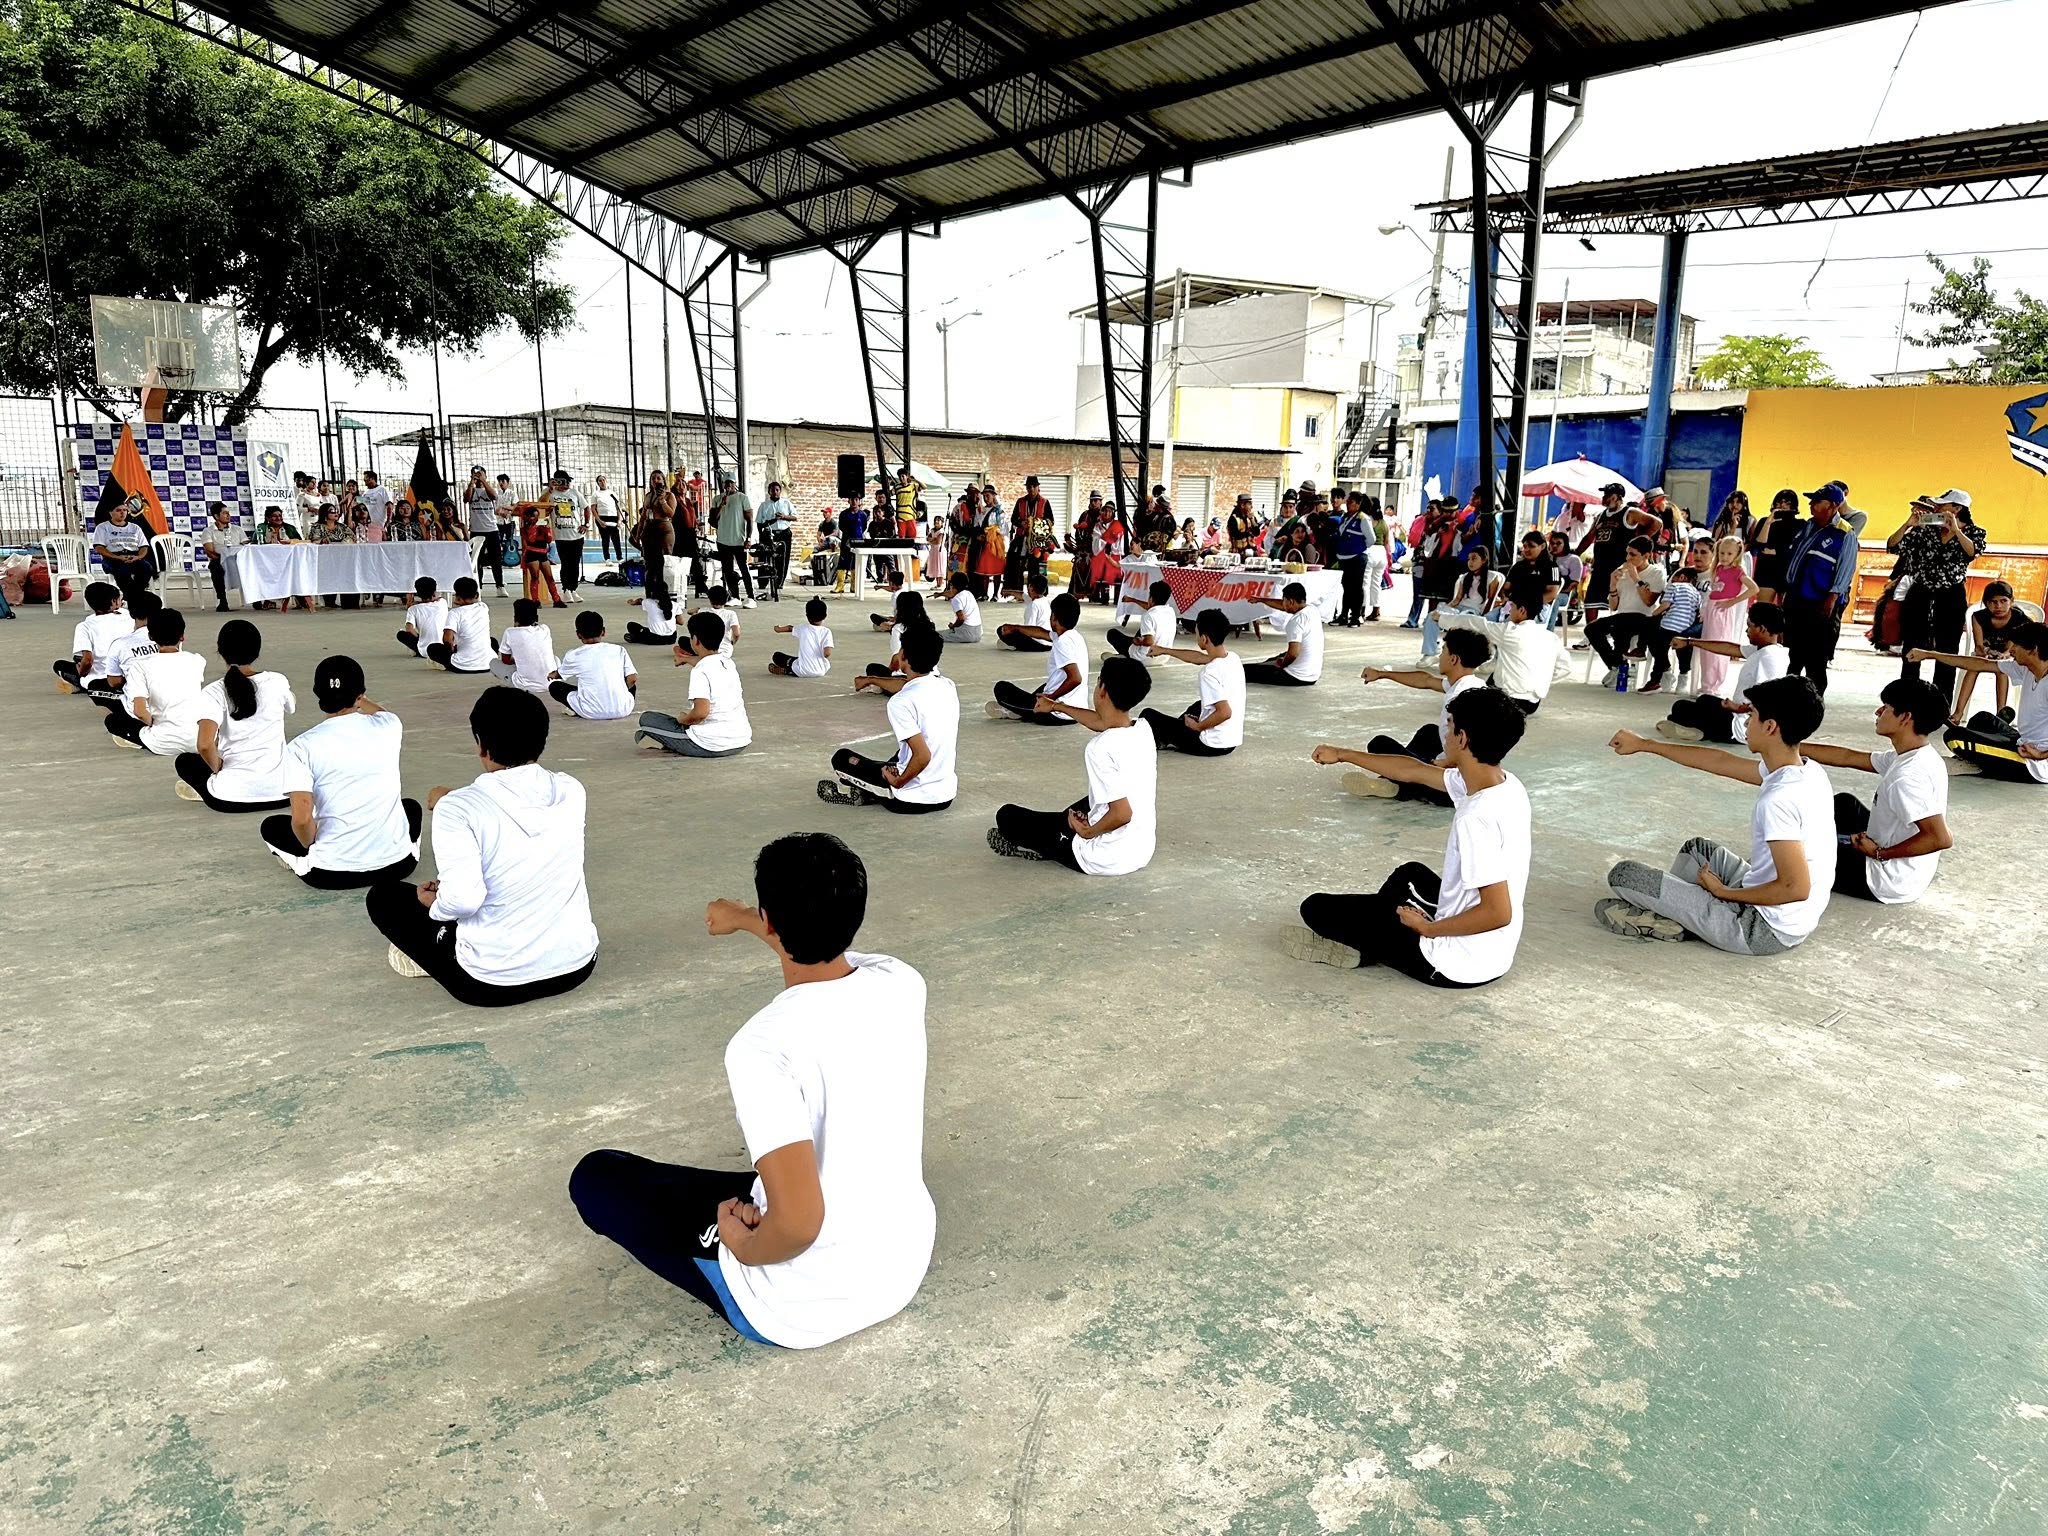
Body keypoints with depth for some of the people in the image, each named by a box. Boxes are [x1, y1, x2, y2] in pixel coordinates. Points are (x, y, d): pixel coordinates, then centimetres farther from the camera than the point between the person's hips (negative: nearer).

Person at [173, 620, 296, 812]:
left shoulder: (213, 692, -9)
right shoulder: (277, 682, -1)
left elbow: (204, 746, -19)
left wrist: (219, 768, 1)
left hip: (231, 799, -2)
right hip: (281, 795, 2)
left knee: (183, 761, 27)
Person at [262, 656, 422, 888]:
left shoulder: (302, 746, -10)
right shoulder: (388, 727, -2)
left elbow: (302, 819, -14)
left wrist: (312, 849, 6)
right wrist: (360, 701, 39)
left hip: (331, 873, -2)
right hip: (396, 864, 2)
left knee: (271, 826, 26)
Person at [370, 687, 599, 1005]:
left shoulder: (457, 808, -17)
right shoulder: (571, 791, -3)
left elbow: (462, 899, -27)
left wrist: (435, 904, -4)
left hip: (493, 983, -4)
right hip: (577, 966, 4)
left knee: (383, 894, 15)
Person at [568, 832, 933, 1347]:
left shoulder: (763, 1047, -29)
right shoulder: (900, 982, -10)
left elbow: (798, 1222, -34)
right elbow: (825, 944, 15)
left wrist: (748, 1249, -11)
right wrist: (742, 919, 31)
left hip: (802, 1312, -7)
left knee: (598, 1176, 8)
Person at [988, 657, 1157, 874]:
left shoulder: (1102, 748, -25)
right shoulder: (1143, 729, 0)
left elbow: (1122, 814, -29)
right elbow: (1101, 722, 21)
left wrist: (1089, 833, -10)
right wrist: (1057, 706, 35)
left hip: (1107, 861, -8)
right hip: (1143, 853, 8)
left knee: (1007, 815, 4)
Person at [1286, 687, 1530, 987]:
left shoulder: (1476, 817, -30)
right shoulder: (1505, 785, -1)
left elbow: (1499, 913, -31)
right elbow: (1412, 772, 12)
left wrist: (1428, 929, -16)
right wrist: (1343, 755, 22)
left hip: (1457, 966, -9)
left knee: (1317, 908, -1)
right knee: (1411, 874, 36)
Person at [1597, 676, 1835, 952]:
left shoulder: (1778, 799, -29)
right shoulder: (1809, 772, 1)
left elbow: (1795, 887, -29)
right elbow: (1719, 761, 12)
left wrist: (1724, 892, -14)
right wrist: (1644, 745, 19)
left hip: (1763, 932, -9)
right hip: (1794, 922, 9)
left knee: (1623, 874, -7)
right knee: (1698, 848, 31)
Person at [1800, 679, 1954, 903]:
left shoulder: (1907, 776, -30)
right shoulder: (1916, 757, 0)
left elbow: (1940, 839, -35)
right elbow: (1848, 757, 10)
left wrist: (1879, 853, -22)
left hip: (1888, 885, -9)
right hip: (1902, 872, 9)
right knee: (1844, 803, 22)